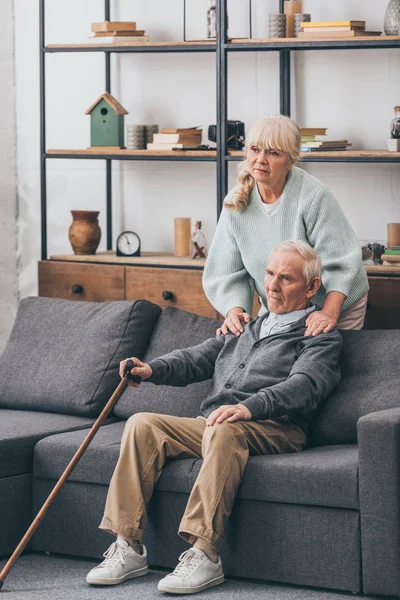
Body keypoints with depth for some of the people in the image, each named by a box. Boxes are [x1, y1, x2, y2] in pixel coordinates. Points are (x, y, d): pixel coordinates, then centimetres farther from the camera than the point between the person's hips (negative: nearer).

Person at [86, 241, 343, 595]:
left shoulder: (322, 337, 8)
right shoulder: (248, 328, 32)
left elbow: (303, 385, -12)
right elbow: (196, 359, 26)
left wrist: (249, 407, -31)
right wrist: (152, 370, 3)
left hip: (273, 429, -7)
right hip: (210, 425, 7)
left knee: (223, 431, -39)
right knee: (143, 424, -16)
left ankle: (204, 555, -43)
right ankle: (129, 548, -21)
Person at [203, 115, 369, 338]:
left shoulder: (314, 196, -25)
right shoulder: (236, 203, -10)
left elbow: (340, 260, -26)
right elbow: (227, 272, -8)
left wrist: (330, 313, -35)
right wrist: (235, 310, -25)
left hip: (336, 304, -4)